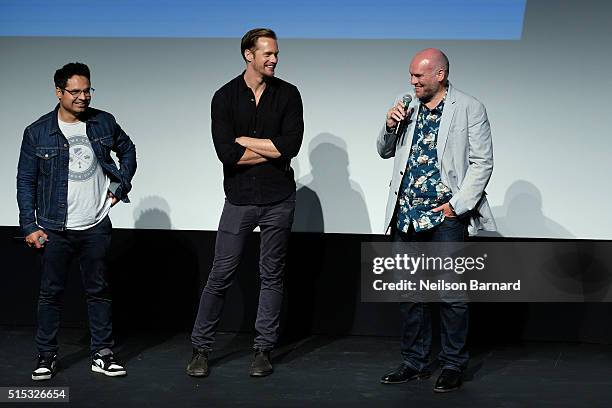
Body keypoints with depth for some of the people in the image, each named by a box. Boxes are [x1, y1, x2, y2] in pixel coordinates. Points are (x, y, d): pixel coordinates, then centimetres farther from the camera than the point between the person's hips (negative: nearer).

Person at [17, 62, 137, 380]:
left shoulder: (104, 123, 1)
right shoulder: (37, 133, -5)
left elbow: (128, 151, 19)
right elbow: (26, 181, -1)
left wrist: (121, 186, 6)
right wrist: (30, 226, -6)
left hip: (96, 226, 2)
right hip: (55, 229, -2)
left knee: (98, 290, 8)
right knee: (51, 293, 5)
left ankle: (102, 354, 17)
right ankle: (46, 356, 16)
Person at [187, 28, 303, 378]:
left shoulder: (288, 94, 1)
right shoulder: (225, 97, -1)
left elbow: (291, 145, -12)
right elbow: (226, 153, -13)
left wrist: (245, 141, -8)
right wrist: (273, 151, -9)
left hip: (278, 199, 1)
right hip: (239, 199, -1)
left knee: (272, 275, 7)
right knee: (221, 274, 1)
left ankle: (264, 350, 17)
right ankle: (201, 348, 13)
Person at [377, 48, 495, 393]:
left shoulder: (469, 109, -3)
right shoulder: (408, 107, 12)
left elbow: (482, 163, -5)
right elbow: (385, 152, 19)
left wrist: (457, 205, -11)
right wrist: (391, 126, -1)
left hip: (445, 217, -5)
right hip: (406, 217, 5)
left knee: (450, 293, -2)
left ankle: (453, 367, 10)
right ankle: (415, 362, 22)